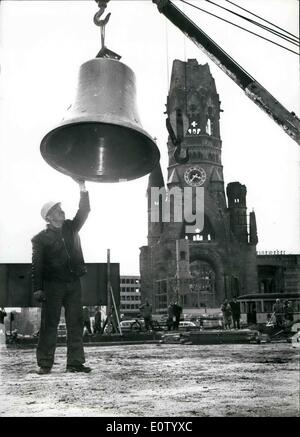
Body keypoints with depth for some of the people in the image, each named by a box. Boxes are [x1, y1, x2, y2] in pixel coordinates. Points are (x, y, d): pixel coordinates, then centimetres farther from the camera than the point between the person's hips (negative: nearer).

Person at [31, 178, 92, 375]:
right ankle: (45, 364, 3)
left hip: (74, 284, 4)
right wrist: (37, 289, -11)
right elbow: (37, 265, -2)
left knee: (76, 323, 3)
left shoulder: (71, 228, 15)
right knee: (49, 324, -3)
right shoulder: (40, 238, 2)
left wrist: (83, 189, -5)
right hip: (53, 285, -4)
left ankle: (75, 362, 7)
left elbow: (84, 211, 6)